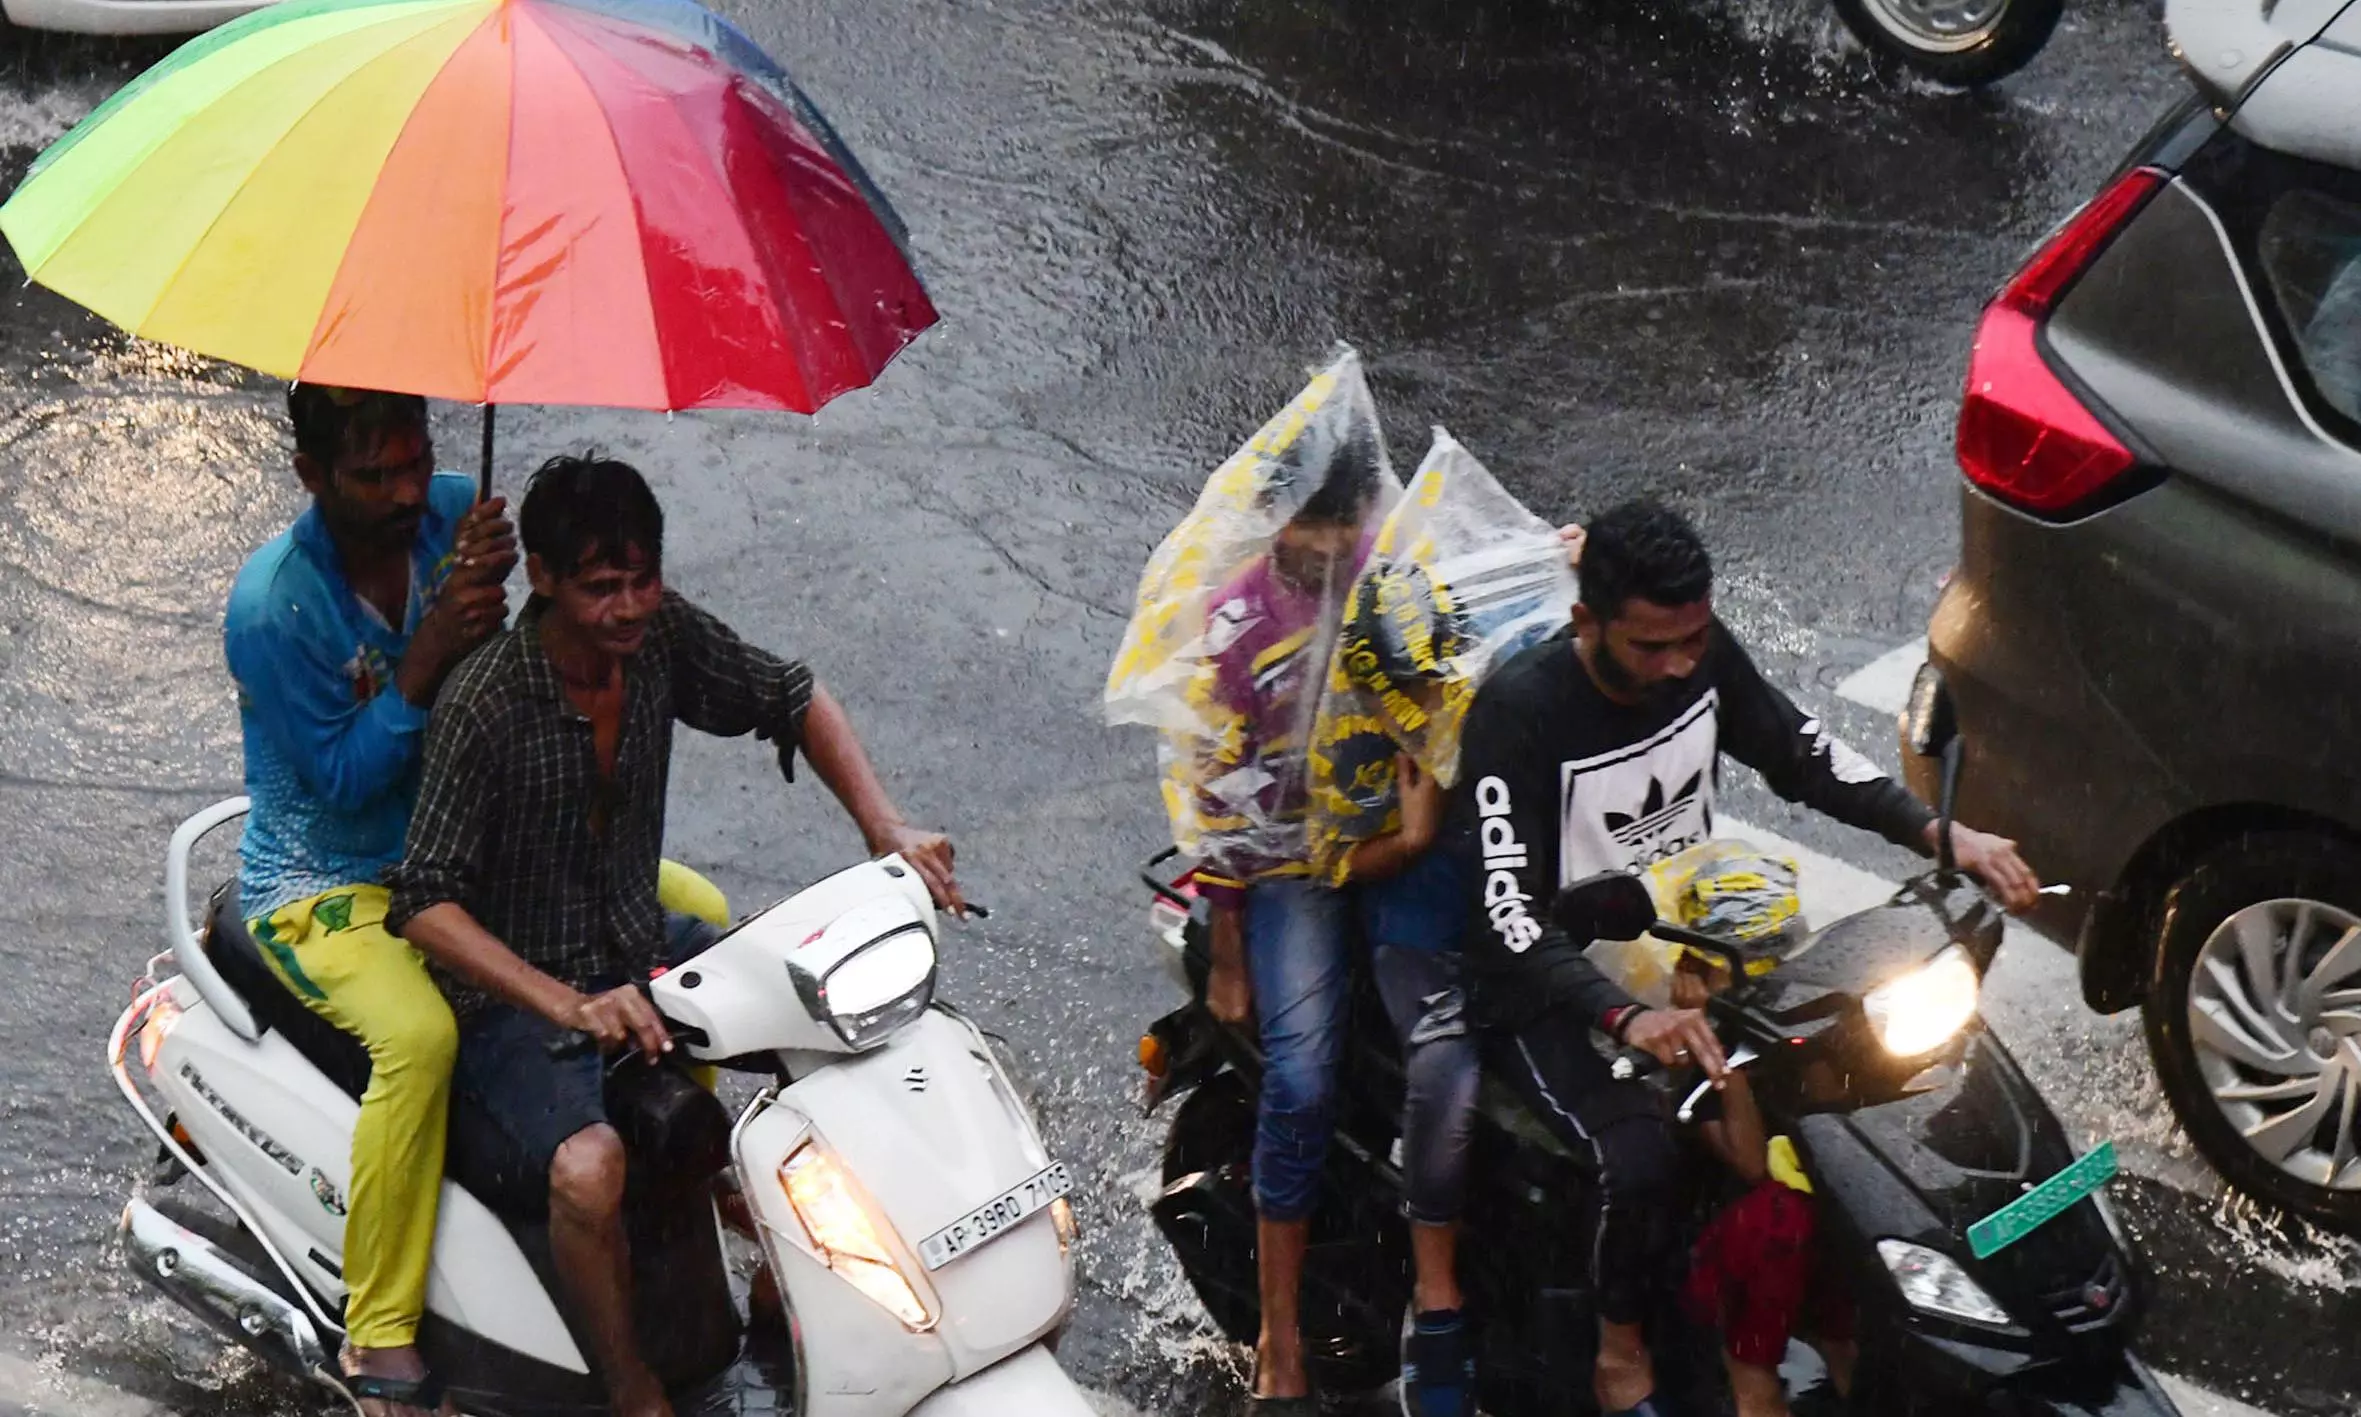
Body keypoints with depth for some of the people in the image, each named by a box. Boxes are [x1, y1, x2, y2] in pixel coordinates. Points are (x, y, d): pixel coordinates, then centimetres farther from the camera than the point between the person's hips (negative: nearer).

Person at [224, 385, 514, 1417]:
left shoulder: (450, 514, -4)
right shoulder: (273, 605, -22)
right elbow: (344, 781, -19)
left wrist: (482, 589, -25)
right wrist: (430, 653, -29)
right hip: (326, 891, -7)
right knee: (419, 1035, -35)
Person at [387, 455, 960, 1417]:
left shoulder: (661, 634, -8)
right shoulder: (483, 706, -25)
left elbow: (794, 703, 7)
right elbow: (425, 902, -28)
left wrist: (887, 832, -8)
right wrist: (571, 1007, -40)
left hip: (640, 948, 7)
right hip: (515, 993, -7)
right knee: (589, 1168, -35)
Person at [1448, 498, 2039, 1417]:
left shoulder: (1703, 655, -9)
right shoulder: (1518, 712, -28)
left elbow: (1802, 756, 4)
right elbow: (1507, 913, -34)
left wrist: (1943, 836, -11)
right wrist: (1626, 1019, -50)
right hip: (1555, 983, -7)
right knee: (1641, 1160, -31)